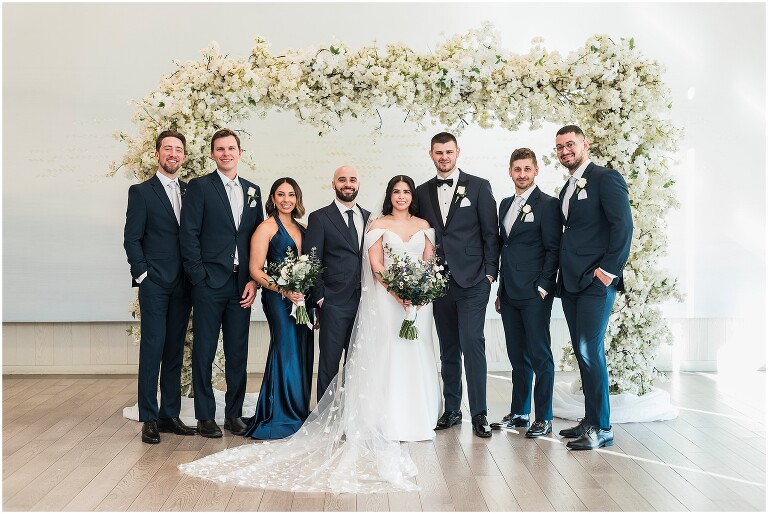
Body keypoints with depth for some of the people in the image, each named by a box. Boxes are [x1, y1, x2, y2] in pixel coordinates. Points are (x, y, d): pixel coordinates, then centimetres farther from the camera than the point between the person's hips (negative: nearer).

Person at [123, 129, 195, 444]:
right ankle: (149, 419, 5)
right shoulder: (141, 192, 1)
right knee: (152, 348, -4)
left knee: (175, 350, 9)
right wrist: (142, 274, -10)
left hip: (182, 284, 4)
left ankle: (170, 415, 17)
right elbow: (132, 239, -3)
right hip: (154, 284, -4)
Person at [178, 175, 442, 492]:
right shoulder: (379, 225, 1)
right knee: (385, 358, -4)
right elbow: (376, 264, -7)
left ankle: (415, 417, 14)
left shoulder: (423, 225, 14)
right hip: (385, 299, -4)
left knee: (415, 357, 5)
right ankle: (387, 423, 2)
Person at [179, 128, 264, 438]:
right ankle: (205, 417, 15)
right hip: (210, 283, -4)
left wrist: (254, 280, 3)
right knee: (204, 352, 4)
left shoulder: (252, 191, 13)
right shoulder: (199, 187, 0)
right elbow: (188, 235, -6)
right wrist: (199, 278, -11)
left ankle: (234, 413, 22)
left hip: (242, 285, 4)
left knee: (238, 353, 10)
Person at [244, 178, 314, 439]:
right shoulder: (267, 228, -3)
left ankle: (298, 413, 19)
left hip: (302, 298, 6)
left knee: (303, 353, 7)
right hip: (278, 298, -6)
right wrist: (284, 290, -18)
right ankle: (279, 417, 6)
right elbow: (255, 270, -8)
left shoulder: (303, 228, 15)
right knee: (286, 351, -7)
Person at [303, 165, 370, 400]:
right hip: (334, 302, -4)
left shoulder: (368, 218, 13)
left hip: (364, 301, 4)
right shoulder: (319, 218, -1)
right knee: (329, 361, 3)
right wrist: (319, 297, -8)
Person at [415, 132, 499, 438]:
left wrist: (490, 273, -6)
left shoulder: (479, 186, 2)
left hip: (472, 280, -4)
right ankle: (452, 410, 20)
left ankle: (479, 414, -1)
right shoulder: (422, 192, 12)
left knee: (472, 343, -9)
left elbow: (490, 232, 0)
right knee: (448, 348, 10)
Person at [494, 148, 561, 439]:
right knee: (517, 355, 12)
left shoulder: (548, 204, -4)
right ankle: (519, 413, 22)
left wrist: (543, 287, -13)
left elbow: (553, 249, -8)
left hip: (535, 294, -6)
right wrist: (501, 289, 15)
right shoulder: (505, 205, 16)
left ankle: (544, 418, 8)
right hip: (509, 294, 7)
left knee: (540, 355, -1)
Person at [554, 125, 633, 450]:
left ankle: (601, 428, 1)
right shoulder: (567, 189, 20)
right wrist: (564, 273, 12)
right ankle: (590, 420, 19)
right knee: (583, 352, 10)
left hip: (596, 281, -8)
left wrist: (608, 270, -16)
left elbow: (623, 225, -13)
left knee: (590, 351, -9)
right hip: (571, 282, 8)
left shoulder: (606, 178, -5)